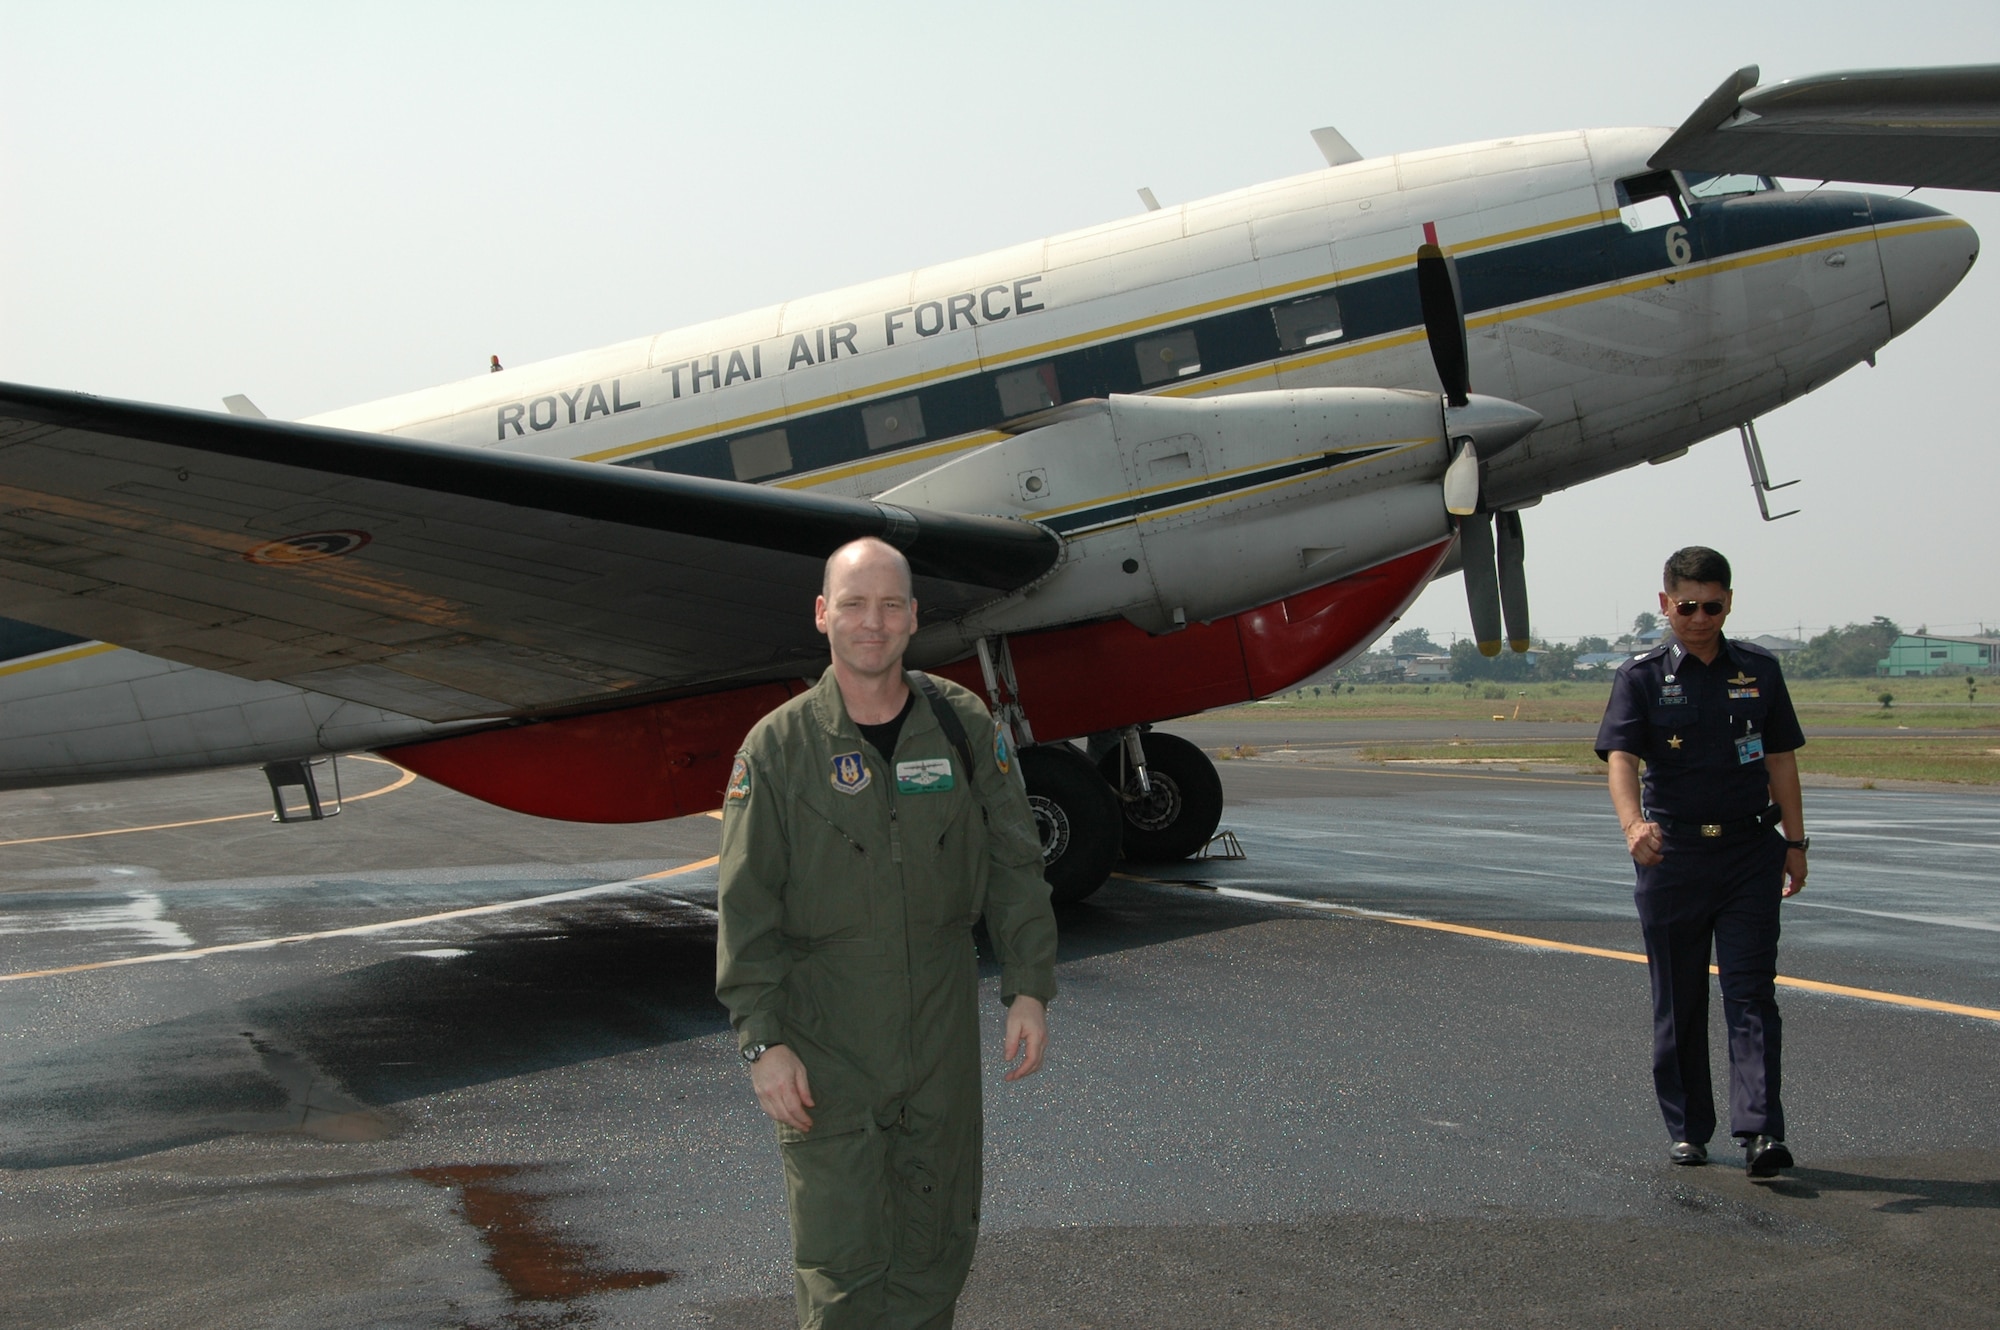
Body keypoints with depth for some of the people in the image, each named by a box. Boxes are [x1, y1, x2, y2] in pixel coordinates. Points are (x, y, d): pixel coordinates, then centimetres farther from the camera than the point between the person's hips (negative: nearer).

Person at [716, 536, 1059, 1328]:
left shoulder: (963, 728, 2)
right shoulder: (779, 746, -5)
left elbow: (1013, 866, 5)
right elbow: (746, 906, -6)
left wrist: (1029, 991, -2)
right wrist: (763, 1041, -12)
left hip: (943, 1025, 3)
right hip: (826, 1034, -3)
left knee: (939, 1236, 11)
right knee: (842, 1249, -2)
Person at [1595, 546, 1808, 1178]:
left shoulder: (1759, 670, 8)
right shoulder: (1641, 677, -1)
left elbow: (1781, 760, 14)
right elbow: (1621, 757, -14)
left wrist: (1795, 843, 11)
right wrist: (1633, 822, -32)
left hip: (1750, 853, 1)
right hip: (1671, 854, -1)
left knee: (1751, 992, -6)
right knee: (1679, 1000, 7)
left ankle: (1760, 1132, -11)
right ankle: (1687, 1129, 17)